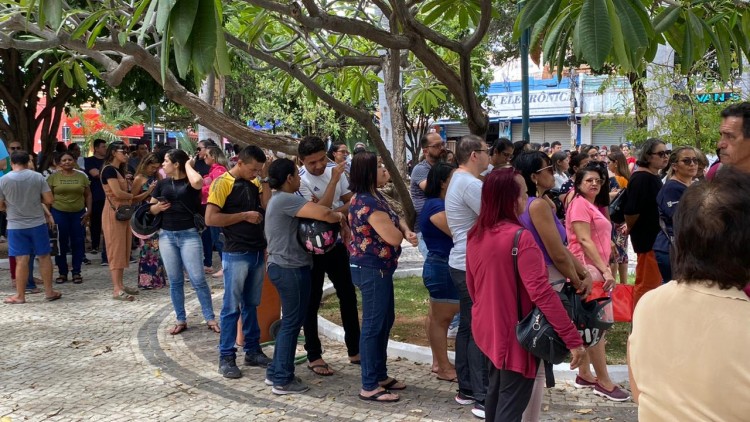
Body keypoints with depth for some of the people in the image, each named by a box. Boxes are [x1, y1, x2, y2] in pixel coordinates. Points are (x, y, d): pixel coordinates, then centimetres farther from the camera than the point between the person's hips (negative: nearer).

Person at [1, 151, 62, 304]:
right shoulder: (38, 177, -5)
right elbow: (49, 200, -7)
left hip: (16, 225, -1)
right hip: (38, 223, 1)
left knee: (22, 260, 3)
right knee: (44, 257, 10)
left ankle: (20, 295, 10)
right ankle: (49, 292, 16)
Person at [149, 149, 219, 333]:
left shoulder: (190, 182, -5)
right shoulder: (162, 183, 7)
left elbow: (198, 182, -32)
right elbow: (150, 208, 17)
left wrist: (188, 165, -13)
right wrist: (158, 207, -7)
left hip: (189, 235, -4)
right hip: (167, 235, 4)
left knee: (197, 279, -5)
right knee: (175, 281, 8)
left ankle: (210, 318, 6)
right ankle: (181, 320, 18)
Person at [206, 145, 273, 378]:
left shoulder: (255, 182, 9)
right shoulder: (223, 183, -11)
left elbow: (268, 207, -1)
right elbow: (210, 219, -17)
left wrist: (264, 179, -5)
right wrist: (244, 215, -15)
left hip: (258, 252, 6)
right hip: (236, 254, -6)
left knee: (251, 305, 15)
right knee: (232, 307, 0)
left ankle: (252, 351, 25)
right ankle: (226, 357, 8)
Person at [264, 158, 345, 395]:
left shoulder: (280, 199, 17)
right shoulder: (286, 199, -18)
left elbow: (312, 213, 13)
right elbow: (323, 214, -28)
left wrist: (333, 216, -5)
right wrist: (339, 216, -7)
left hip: (284, 267, 11)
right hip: (290, 268, -11)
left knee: (290, 321, 18)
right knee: (292, 322, -2)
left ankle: (275, 372, 26)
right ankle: (282, 380, 6)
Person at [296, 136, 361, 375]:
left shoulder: (334, 170, -3)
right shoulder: (300, 180, -19)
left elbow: (351, 202, 3)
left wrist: (332, 212, -17)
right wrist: (333, 180, -30)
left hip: (336, 242, 6)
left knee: (348, 295, 14)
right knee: (312, 302, 4)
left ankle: (354, 350, 27)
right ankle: (314, 356, 15)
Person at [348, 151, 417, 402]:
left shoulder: (373, 197, 11)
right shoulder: (368, 203, -22)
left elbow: (396, 219, 13)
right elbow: (393, 237, -23)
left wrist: (407, 232, -10)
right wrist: (401, 232, 2)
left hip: (378, 268, 11)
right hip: (372, 269, -11)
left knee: (385, 321, 18)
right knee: (373, 325, -4)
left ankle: (380, 375, 29)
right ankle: (369, 387, 4)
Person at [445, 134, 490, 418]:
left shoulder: (458, 181, 14)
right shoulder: (470, 184, -19)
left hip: (464, 263, 11)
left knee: (468, 327, 15)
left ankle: (466, 389, 24)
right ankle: (484, 399, 0)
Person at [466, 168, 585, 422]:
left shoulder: (475, 235, 1)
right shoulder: (519, 237, -23)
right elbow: (541, 292, -27)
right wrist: (573, 338, -25)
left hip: (488, 329, 8)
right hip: (515, 333, -8)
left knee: (496, 392, 24)